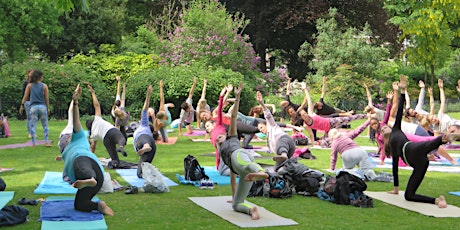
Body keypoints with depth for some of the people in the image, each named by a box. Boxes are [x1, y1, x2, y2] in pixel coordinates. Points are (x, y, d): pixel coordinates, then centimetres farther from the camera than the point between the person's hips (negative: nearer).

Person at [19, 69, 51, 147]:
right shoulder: (44, 86, 2)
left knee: (33, 125, 4)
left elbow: (25, 97, 3)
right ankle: (46, 142, 8)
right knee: (45, 125, 10)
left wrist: (22, 106, 8)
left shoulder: (29, 85, 5)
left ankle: (34, 143, 1)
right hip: (42, 106, 0)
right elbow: (47, 98, 2)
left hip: (33, 107, 0)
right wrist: (48, 108, 10)